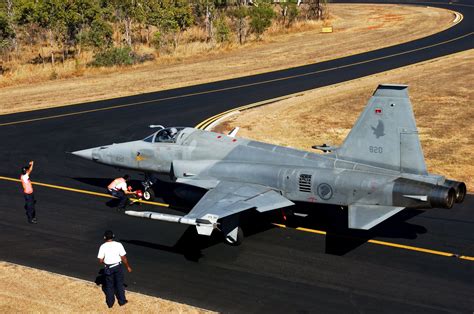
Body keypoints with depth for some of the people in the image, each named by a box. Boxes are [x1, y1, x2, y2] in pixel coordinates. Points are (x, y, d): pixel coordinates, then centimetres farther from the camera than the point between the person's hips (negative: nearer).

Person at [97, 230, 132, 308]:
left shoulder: (103, 247, -11)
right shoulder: (118, 245, -12)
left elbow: (100, 261, -10)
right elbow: (124, 258, -8)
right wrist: (128, 267, 5)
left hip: (108, 268, 0)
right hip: (118, 266, 0)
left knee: (109, 285, 15)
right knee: (119, 284, 15)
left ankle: (110, 303, 24)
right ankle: (122, 301, 25)